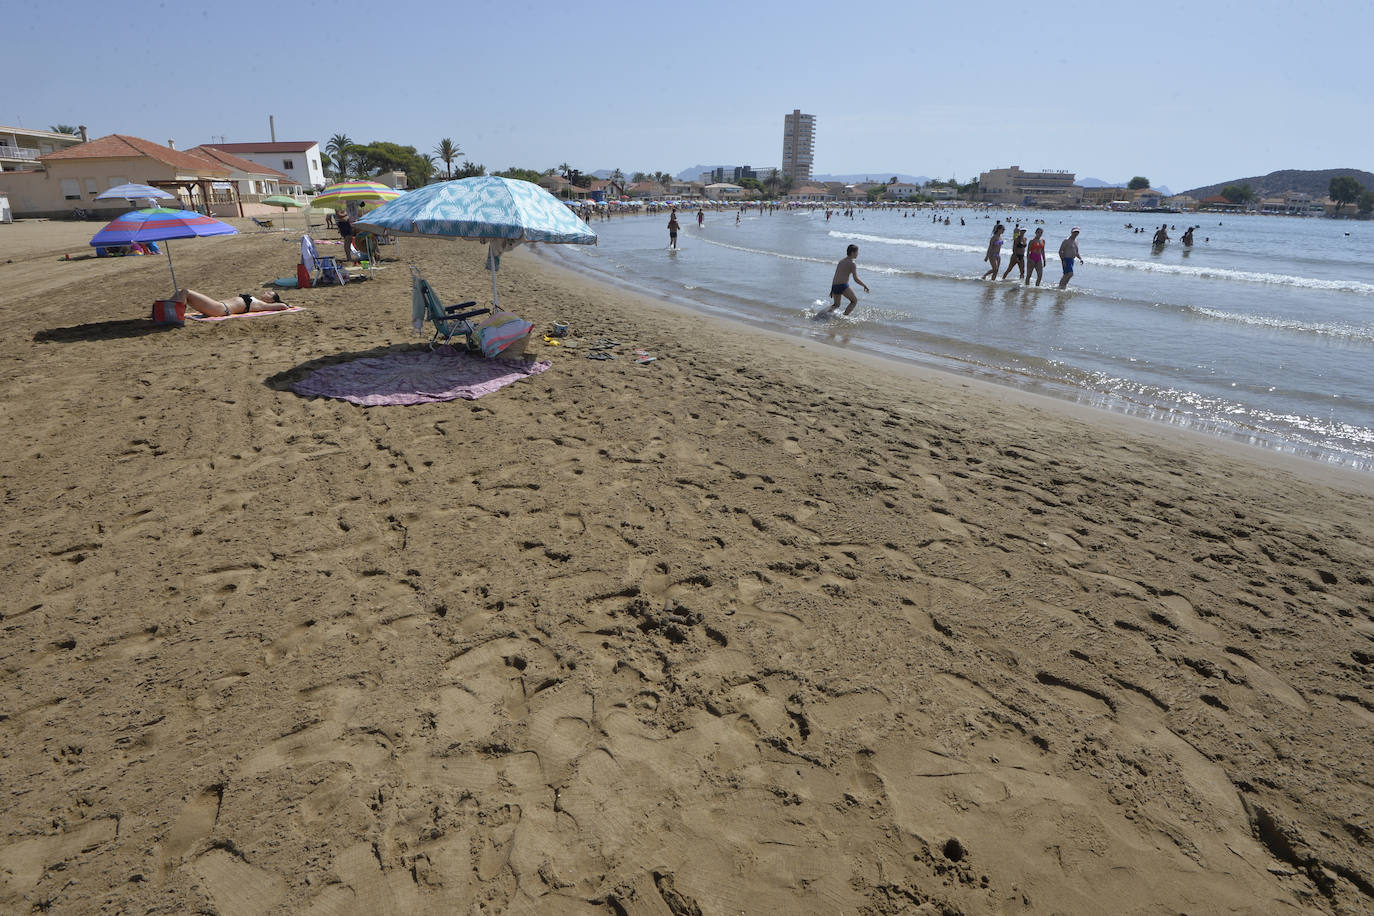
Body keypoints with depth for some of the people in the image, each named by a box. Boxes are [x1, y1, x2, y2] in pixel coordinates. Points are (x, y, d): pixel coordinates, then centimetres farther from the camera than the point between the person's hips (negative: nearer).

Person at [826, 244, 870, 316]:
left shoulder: (841, 261, 18)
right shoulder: (852, 264, -5)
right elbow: (856, 279, -12)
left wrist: (832, 290, 23)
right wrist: (865, 286, 1)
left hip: (834, 286, 7)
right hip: (843, 286, -7)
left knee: (836, 304, 25)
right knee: (854, 301, 14)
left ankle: (828, 311, -4)